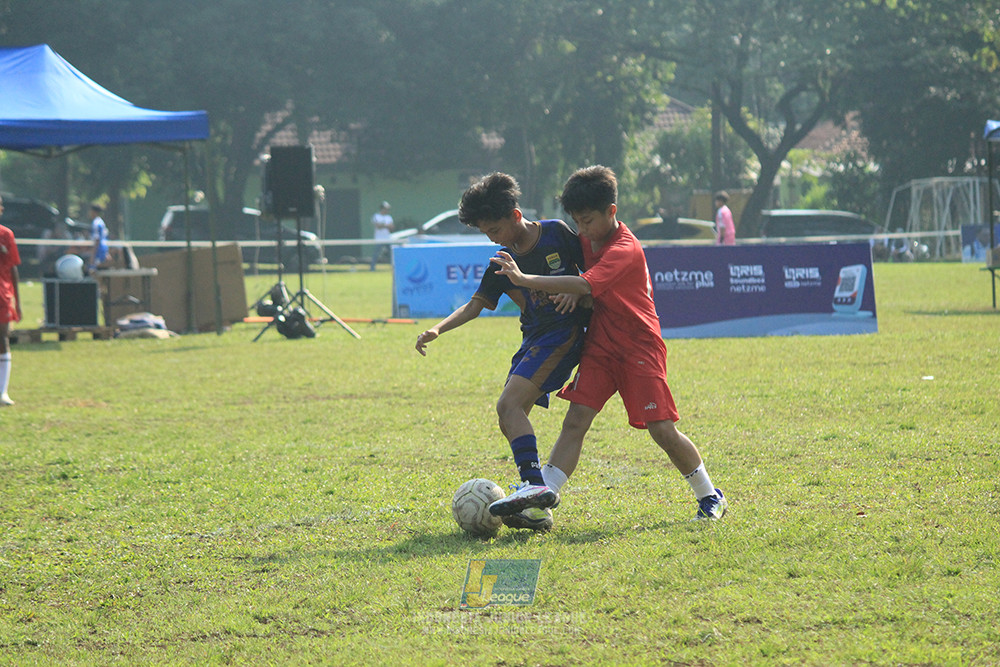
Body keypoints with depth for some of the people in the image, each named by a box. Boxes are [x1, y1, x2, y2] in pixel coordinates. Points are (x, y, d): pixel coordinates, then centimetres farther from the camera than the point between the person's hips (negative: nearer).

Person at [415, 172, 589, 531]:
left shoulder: (557, 233, -4)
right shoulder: (503, 262, 10)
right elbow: (476, 304, 7)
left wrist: (578, 290, -16)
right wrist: (437, 329, -7)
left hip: (564, 332, -7)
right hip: (533, 340, 7)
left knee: (509, 405, -23)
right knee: (510, 422, -1)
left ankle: (536, 486, -30)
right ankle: (536, 510, -1)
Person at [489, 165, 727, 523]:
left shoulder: (625, 251, -23)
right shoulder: (588, 241, 5)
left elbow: (585, 285, -36)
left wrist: (525, 280, -40)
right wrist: (570, 290, 0)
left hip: (640, 346, -7)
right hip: (601, 345, 7)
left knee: (662, 429, -7)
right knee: (576, 419, -8)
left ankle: (710, 497, 11)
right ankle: (543, 495, -16)